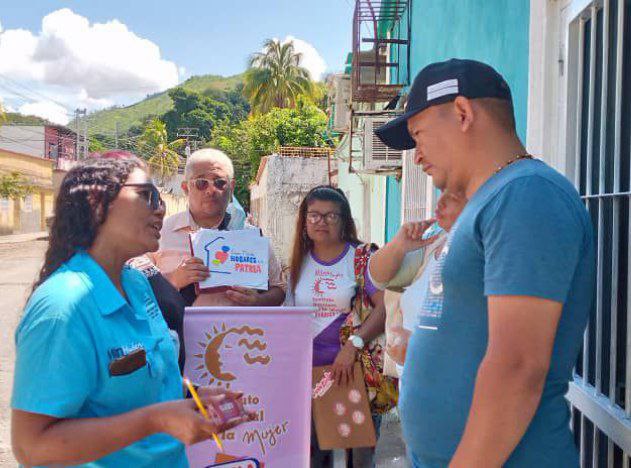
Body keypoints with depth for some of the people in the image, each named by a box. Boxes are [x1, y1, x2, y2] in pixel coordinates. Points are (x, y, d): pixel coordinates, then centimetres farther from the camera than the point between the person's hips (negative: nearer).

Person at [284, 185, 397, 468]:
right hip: (310, 371, 4)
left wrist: (352, 345, -24)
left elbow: (385, 307, -16)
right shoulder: (299, 263, 8)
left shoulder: (362, 257, -6)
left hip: (356, 370, -4)